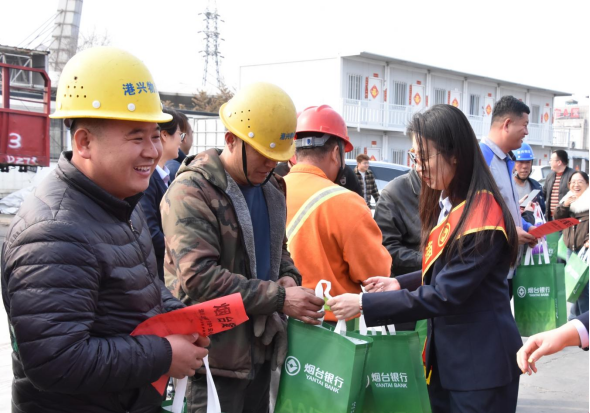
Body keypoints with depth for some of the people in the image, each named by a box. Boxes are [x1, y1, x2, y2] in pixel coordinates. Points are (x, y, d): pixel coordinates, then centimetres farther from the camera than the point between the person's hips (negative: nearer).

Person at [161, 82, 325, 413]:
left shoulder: (271, 187, 10)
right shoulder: (192, 191, -16)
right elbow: (200, 278, -25)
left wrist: (288, 277, 0)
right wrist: (280, 298, -23)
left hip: (262, 346, 7)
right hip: (214, 355, -7)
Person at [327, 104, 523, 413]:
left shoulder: (482, 217, -22)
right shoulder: (445, 205, 7)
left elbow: (444, 295, -23)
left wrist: (364, 304, -22)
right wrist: (401, 283, 1)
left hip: (480, 364, -8)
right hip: (445, 356, 8)